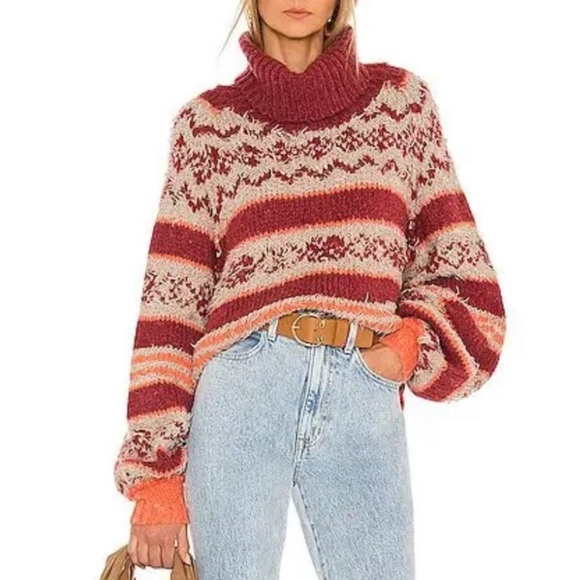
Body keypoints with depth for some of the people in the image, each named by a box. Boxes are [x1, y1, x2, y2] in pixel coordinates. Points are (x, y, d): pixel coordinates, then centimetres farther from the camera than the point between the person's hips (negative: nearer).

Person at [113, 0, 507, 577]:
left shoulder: (402, 101, 12)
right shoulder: (209, 122, 7)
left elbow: (456, 266, 14)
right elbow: (169, 305, 3)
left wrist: (413, 342, -5)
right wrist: (155, 474, -2)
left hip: (365, 415, 2)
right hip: (240, 396, -1)